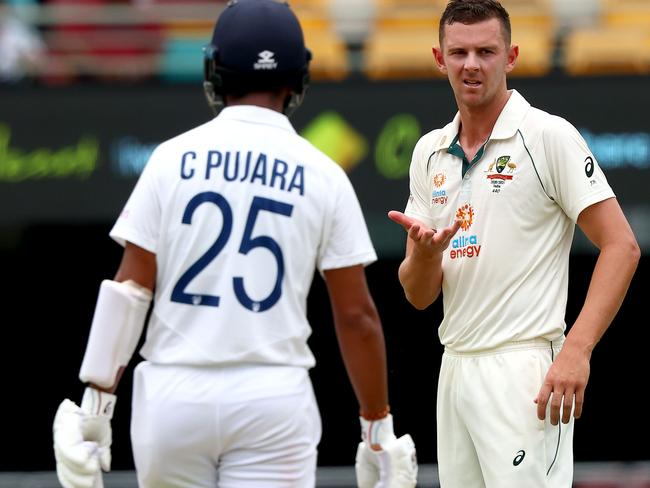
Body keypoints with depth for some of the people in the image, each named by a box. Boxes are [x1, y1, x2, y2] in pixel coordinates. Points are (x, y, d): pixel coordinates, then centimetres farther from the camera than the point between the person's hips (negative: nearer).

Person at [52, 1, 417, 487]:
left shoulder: (173, 159, 1)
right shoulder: (323, 175, 0)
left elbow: (129, 291, -3)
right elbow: (356, 314, 0)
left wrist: (96, 406, -1)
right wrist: (379, 430, 7)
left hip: (174, 394, 1)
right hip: (274, 401, -1)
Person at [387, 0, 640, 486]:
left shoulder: (549, 136, -4)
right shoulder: (429, 152, 14)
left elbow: (621, 246, -9)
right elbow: (419, 295, 13)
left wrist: (576, 350, -20)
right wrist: (425, 250, -11)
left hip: (522, 371, -6)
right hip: (454, 369, 6)